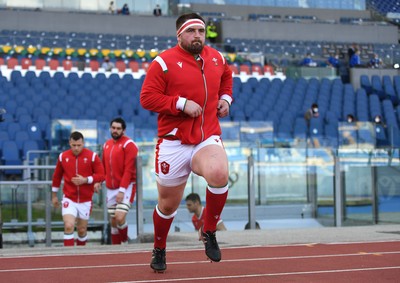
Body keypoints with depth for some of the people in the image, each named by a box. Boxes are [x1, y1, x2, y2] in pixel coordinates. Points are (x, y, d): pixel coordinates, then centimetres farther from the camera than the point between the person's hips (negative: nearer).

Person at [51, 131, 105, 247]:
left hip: (86, 200, 0)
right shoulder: (63, 156, 0)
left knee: (82, 230, 11)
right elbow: (57, 176, 12)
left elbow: (101, 175, -6)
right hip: (69, 199, 0)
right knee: (69, 226, -18)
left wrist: (86, 180, -20)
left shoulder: (92, 156, -6)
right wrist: (54, 195, 16)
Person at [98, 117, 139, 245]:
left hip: (126, 187, -6)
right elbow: (103, 167, 17)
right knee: (113, 221, 7)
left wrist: (122, 190, -20)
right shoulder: (106, 144, 13)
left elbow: (129, 170, -15)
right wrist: (98, 181, -1)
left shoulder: (128, 144, -9)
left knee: (120, 217, -19)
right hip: (111, 188, 6)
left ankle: (124, 242, 4)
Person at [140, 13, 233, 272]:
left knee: (219, 174, -32)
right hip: (174, 143, -2)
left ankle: (209, 232, -8)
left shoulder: (217, 58, 9)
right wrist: (181, 104, -19)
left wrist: (225, 97, 13)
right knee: (168, 204, 9)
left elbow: (226, 76, 32)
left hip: (208, 138, 2)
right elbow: (147, 98, -11)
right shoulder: (164, 62, -7)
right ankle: (159, 251, 38)